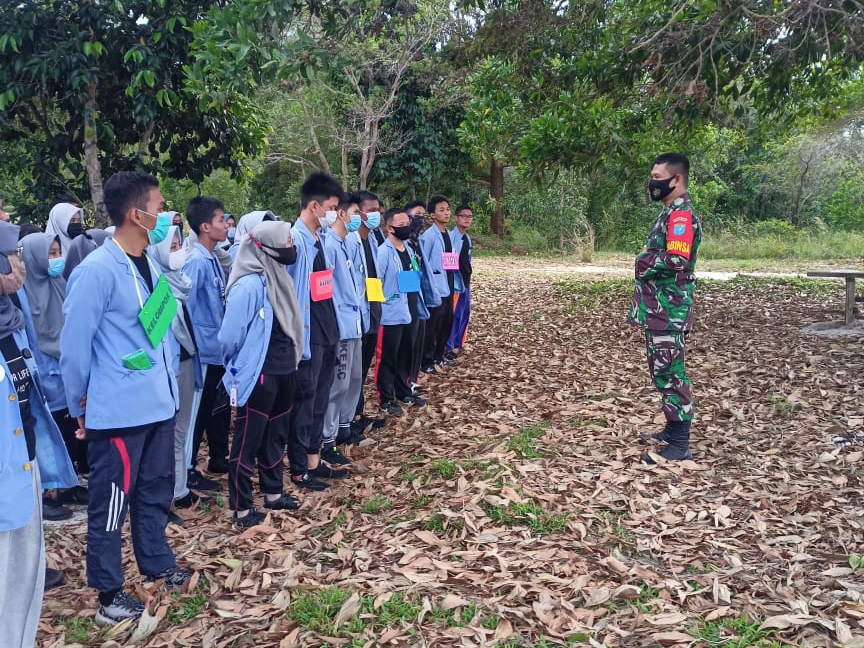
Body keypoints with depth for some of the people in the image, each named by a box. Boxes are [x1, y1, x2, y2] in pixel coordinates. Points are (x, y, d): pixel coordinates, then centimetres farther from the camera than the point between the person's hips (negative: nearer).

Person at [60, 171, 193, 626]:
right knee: (111, 500, 7)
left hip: (158, 403, 8)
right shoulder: (97, 271, -18)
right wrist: (80, 407, -2)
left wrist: (168, 382, 15)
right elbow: (73, 346, -12)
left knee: (155, 489, 20)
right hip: (118, 411, -7)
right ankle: (109, 593, 22)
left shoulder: (150, 265, 6)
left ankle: (158, 563, 39)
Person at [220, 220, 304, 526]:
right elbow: (230, 335, -18)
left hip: (283, 370, 9)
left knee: (276, 432, 19)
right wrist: (241, 366, -1)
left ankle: (273, 492, 35)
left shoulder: (277, 277, 7)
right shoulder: (248, 285, -20)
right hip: (259, 375, -9)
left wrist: (291, 358, 11)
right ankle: (241, 508, 14)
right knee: (248, 439, 3)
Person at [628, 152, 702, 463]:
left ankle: (680, 445, 0)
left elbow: (675, 260, -28)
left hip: (668, 311, -11)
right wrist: (645, 260, 2)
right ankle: (672, 431, 28)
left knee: (670, 373, -6)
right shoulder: (670, 212, 16)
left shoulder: (681, 214, -16)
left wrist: (643, 266, -11)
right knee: (662, 371, 17)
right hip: (658, 308, 11)